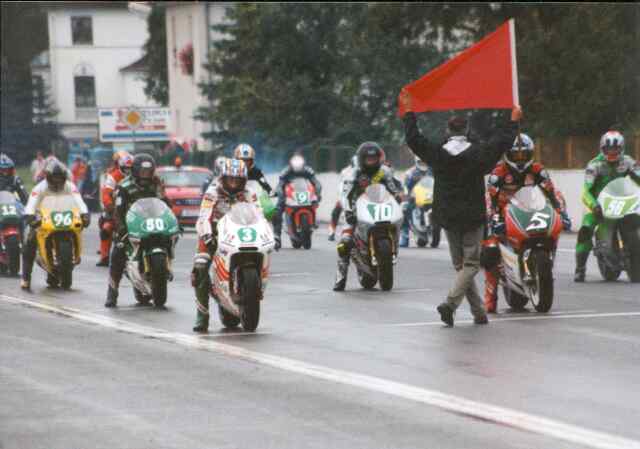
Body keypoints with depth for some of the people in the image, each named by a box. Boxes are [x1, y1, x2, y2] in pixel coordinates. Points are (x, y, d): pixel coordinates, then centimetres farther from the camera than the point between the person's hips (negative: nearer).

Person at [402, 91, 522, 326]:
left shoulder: (437, 154, -3)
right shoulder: (478, 153, -7)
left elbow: (413, 138, 6)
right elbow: (503, 140, 2)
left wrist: (408, 112, 17)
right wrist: (514, 120, 18)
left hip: (448, 218, 3)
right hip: (473, 217, -3)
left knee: (460, 265, 12)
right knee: (471, 264, 0)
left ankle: (479, 312, 11)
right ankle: (450, 303, -21)